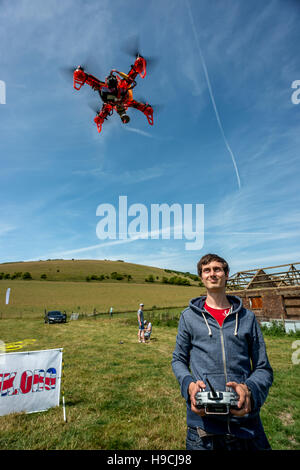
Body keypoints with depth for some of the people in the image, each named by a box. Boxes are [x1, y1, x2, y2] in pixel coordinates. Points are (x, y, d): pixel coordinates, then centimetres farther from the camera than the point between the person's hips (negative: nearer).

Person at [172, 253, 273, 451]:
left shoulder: (247, 317, 3)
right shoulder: (189, 316, 2)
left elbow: (264, 368, 6)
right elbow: (179, 360, 9)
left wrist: (249, 388, -15)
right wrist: (189, 384, -11)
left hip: (246, 423, 1)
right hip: (202, 422, 0)